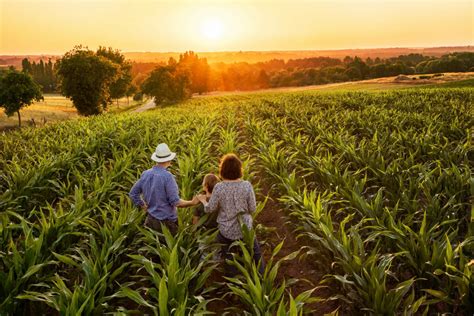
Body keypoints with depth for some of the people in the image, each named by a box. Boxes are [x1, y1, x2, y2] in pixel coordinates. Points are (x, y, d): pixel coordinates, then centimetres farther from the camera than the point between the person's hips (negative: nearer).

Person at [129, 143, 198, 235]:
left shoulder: (145, 174, 0)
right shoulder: (167, 176, -20)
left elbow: (133, 193, 10)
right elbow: (175, 202, -20)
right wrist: (192, 203, -7)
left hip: (151, 220, 6)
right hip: (166, 221, -6)